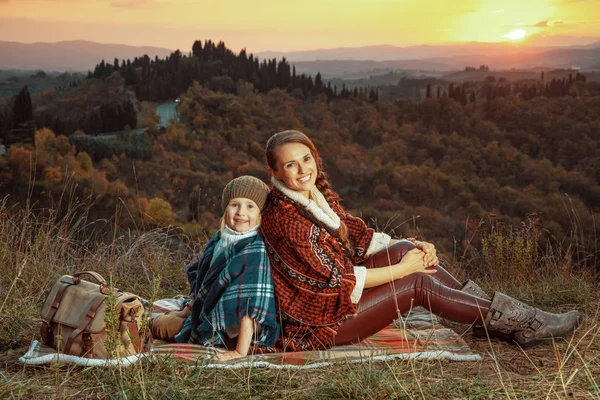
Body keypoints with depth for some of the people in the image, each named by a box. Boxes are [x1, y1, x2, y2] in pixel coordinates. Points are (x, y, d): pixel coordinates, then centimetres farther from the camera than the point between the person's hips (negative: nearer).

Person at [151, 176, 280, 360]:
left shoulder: (255, 251, -29)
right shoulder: (220, 238, -3)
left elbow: (250, 305, -35)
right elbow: (200, 277, 14)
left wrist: (240, 352, -37)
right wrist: (189, 309, 16)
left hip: (229, 332, -8)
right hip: (206, 315, 8)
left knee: (161, 326, -4)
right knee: (157, 323, 22)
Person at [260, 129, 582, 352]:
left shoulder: (318, 195, 3)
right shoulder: (283, 218, -24)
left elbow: (360, 237, 9)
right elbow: (334, 279, -23)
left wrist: (412, 247, -5)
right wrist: (401, 268, -15)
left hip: (335, 292, 8)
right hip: (316, 324, -8)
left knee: (405, 248, -7)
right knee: (418, 283, -14)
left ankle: (489, 315, -3)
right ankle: (520, 325, -3)